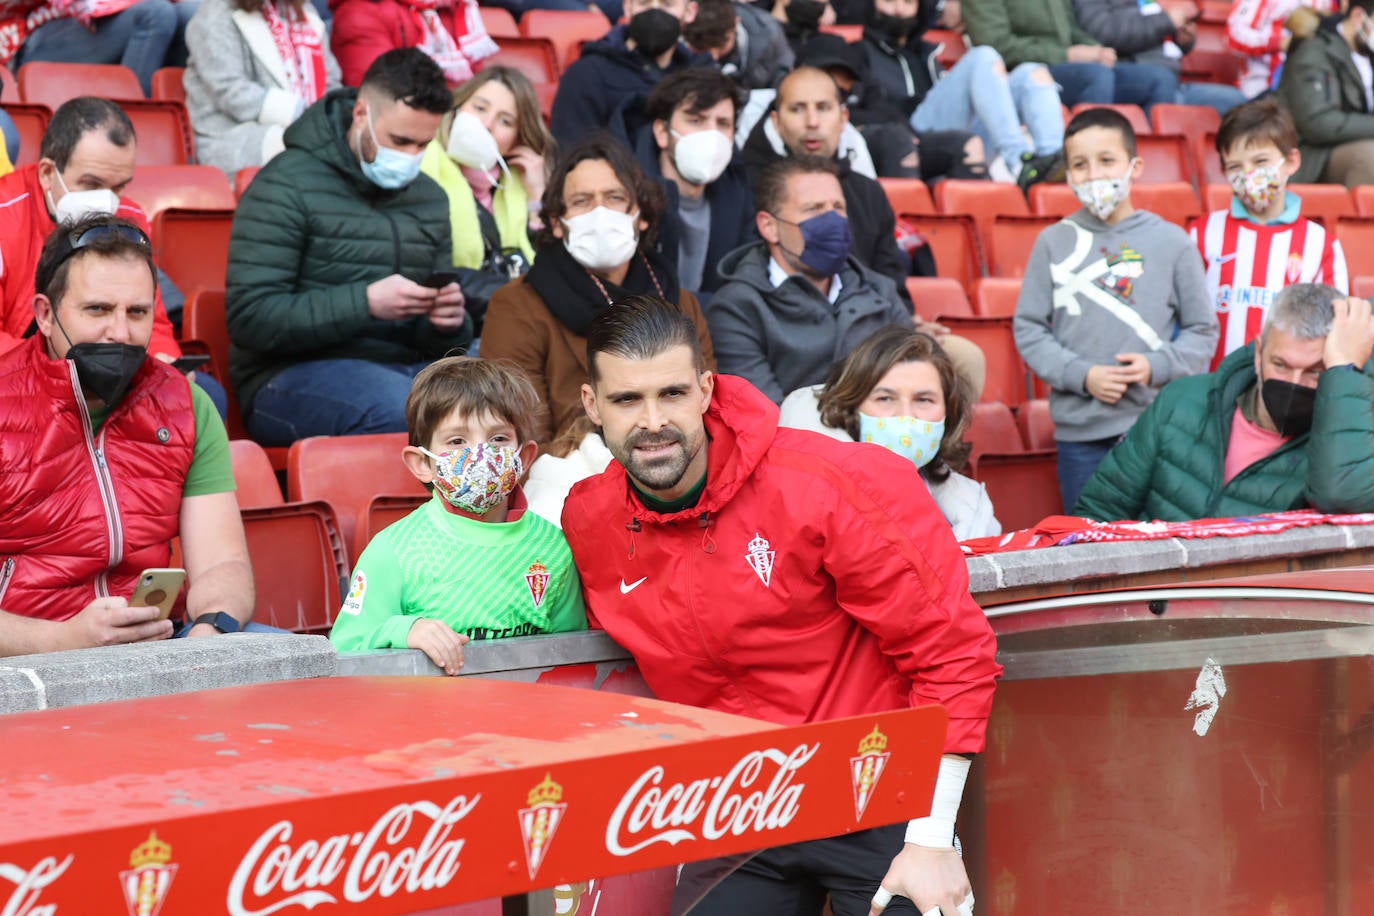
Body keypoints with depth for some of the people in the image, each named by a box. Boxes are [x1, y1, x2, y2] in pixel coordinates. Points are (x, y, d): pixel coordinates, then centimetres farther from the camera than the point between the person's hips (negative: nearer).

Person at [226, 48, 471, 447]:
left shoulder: (429, 197, 18)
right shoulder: (286, 186, -3)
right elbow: (249, 317, -12)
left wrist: (450, 321, -2)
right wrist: (365, 304, -21)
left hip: (407, 367, 6)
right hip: (293, 376, -6)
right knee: (407, 408, -38)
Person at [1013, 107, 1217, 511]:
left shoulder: (1172, 243, 2)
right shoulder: (1054, 242, 3)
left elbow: (1203, 330, 6)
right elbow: (1028, 329, 3)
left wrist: (1157, 366, -10)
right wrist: (1082, 375, -9)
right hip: (1079, 429, 1)